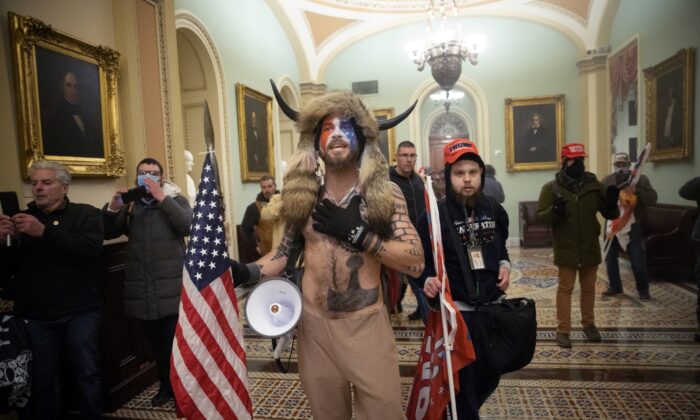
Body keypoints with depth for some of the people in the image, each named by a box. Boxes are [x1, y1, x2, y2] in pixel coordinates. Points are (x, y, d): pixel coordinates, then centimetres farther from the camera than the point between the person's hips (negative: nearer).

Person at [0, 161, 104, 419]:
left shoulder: (85, 214, 1)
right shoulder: (23, 219, 12)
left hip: (80, 312, -3)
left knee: (88, 374, 4)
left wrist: (44, 232, -25)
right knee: (42, 380, 11)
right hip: (34, 316, 3)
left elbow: (91, 249, -17)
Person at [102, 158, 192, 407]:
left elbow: (187, 226, -15)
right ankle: (166, 385, 30)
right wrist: (113, 208, -9)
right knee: (155, 342, 14)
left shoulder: (175, 200, 3)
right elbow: (107, 233, 8)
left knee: (176, 341, -2)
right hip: (142, 288, 4)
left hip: (172, 287, -4)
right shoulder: (130, 205, 13)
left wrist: (162, 198, -19)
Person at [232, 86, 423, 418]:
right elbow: (285, 252, 8)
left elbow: (415, 262, -11)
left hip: (366, 323, -2)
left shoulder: (385, 193, -5)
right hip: (314, 323, 2)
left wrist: (358, 233, -20)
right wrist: (246, 271, -10)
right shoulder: (303, 196, 1)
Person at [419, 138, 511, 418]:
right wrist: (427, 280, -28)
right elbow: (420, 261, -9)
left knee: (491, 374, 20)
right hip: (457, 310, -5)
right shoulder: (435, 214, -14)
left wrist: (504, 264, 1)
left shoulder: (494, 209, 1)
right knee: (463, 380, 5)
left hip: (493, 305, 6)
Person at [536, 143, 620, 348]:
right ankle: (563, 330, 11)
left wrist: (611, 203, -17)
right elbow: (539, 216, -8)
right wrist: (554, 211, -29)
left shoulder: (594, 185, 3)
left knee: (589, 287, 16)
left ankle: (589, 324, 34)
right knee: (565, 288, 3)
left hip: (590, 247, 3)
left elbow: (610, 215, 6)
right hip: (565, 248, -3)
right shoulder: (551, 187, -5)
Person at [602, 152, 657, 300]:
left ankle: (643, 290, 15)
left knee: (638, 260, -1)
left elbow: (653, 198, -9)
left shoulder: (640, 179, -1)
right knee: (610, 258, 11)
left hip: (632, 225, -3)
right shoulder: (607, 181, 5)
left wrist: (636, 191, -24)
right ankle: (615, 286, 26)